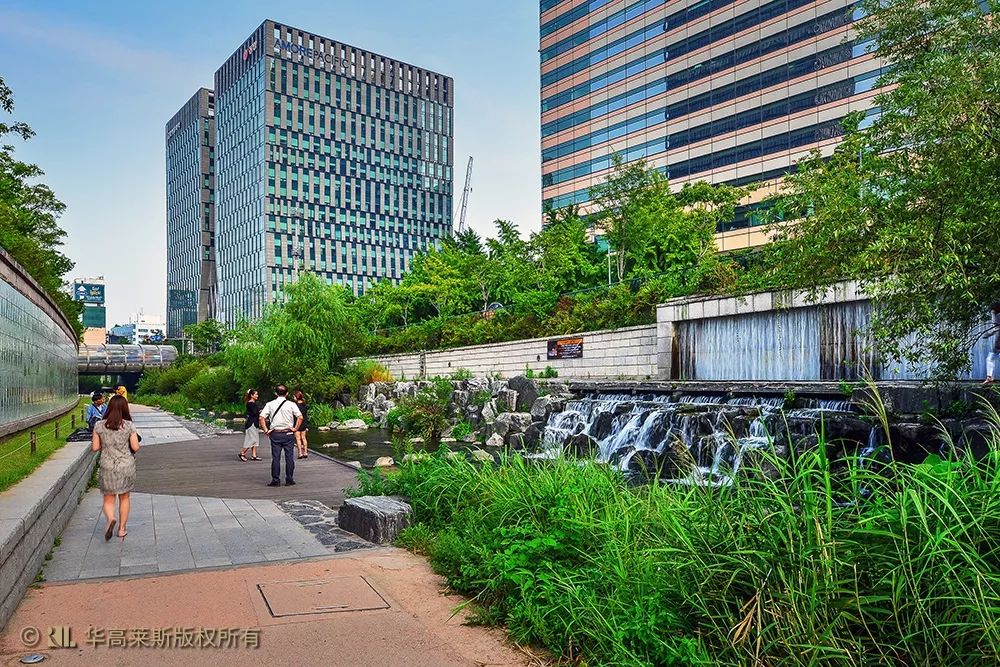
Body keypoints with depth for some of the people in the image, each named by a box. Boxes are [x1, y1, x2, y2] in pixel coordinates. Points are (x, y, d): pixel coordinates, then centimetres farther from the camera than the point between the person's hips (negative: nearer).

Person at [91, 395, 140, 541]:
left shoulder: (99, 426, -5)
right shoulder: (128, 426, -9)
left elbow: (95, 447, -2)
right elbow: (135, 447, -8)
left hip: (107, 467, 0)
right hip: (126, 466, 0)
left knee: (108, 499, 11)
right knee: (124, 497, 16)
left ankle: (110, 519, -18)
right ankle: (122, 528, 22)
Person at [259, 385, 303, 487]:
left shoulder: (270, 404, 2)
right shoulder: (291, 404, -3)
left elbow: (261, 417, -4)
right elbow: (300, 417, -11)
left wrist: (266, 430, 0)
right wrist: (295, 428, -3)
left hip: (275, 434, 1)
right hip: (288, 434, -1)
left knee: (275, 458, 4)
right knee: (289, 457, 5)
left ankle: (275, 480, 5)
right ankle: (289, 480, 9)